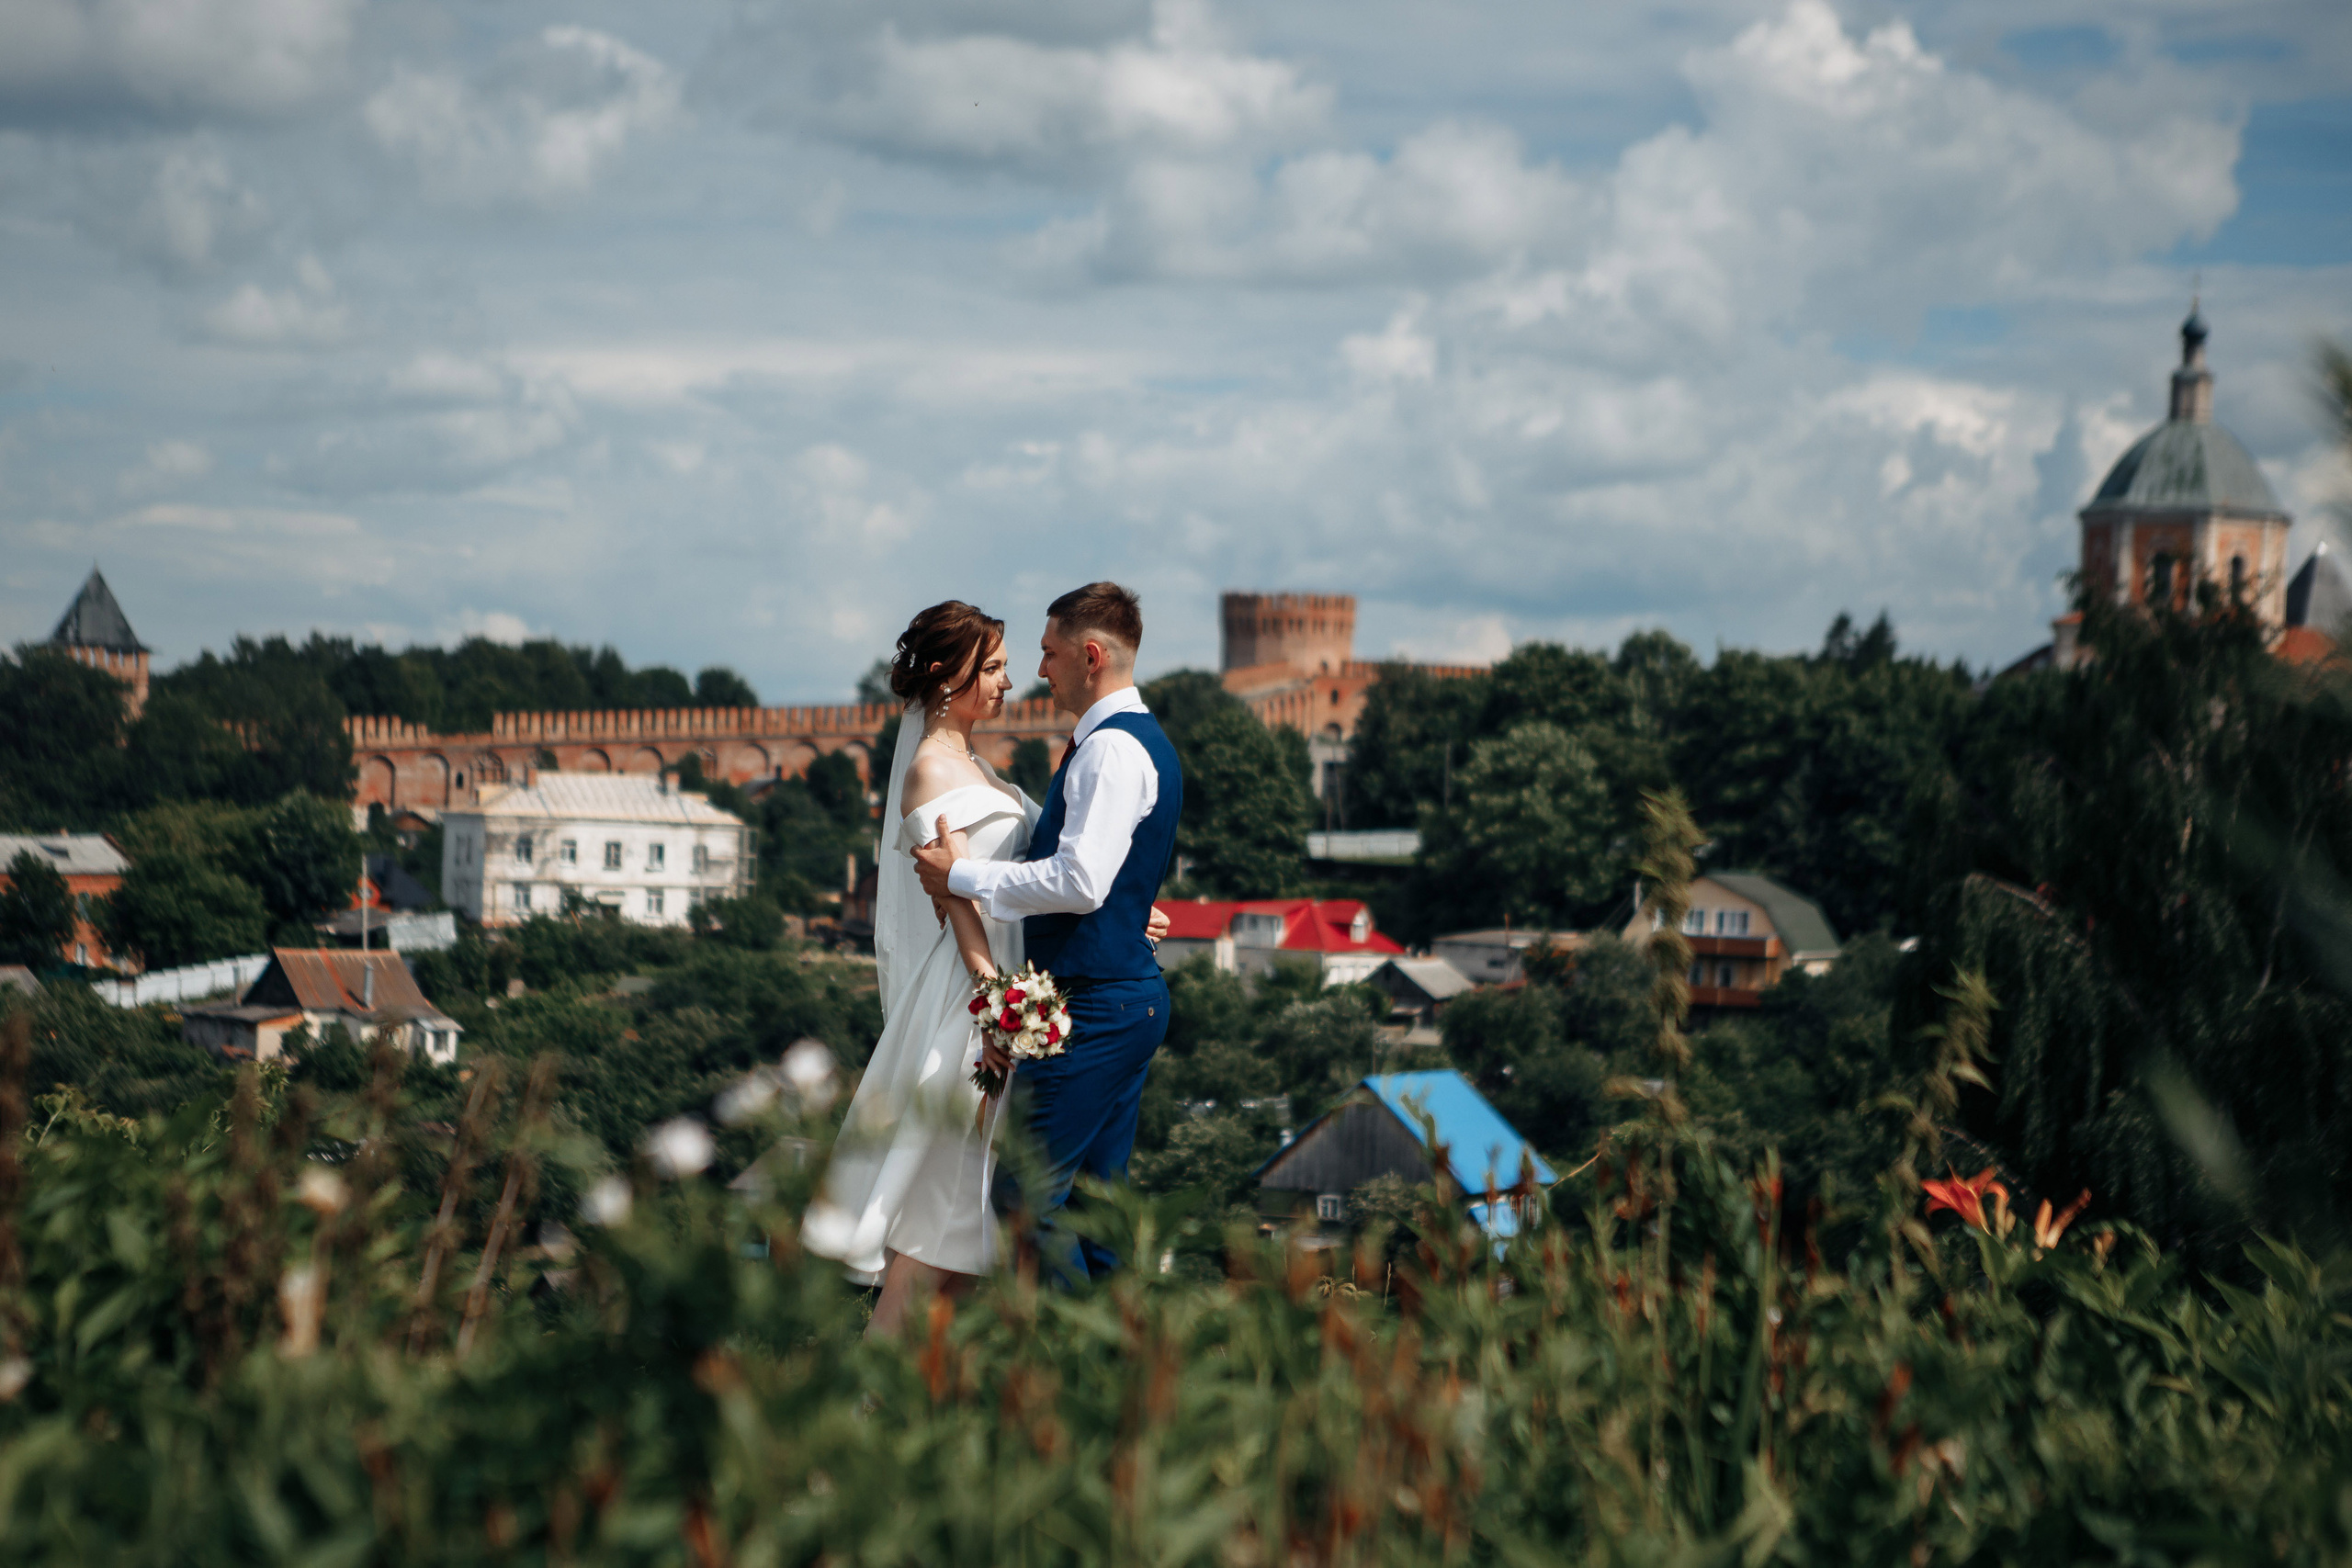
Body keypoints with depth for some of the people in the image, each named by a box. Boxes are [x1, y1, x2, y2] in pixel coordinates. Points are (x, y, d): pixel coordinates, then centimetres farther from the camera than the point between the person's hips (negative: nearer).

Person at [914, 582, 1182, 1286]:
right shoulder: (1140, 740, 18)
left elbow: (1080, 883, -24)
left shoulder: (1112, 750, -16)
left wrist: (965, 875, -15)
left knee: (1028, 1196, -10)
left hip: (1096, 1007, -11)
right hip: (1129, 996, 11)